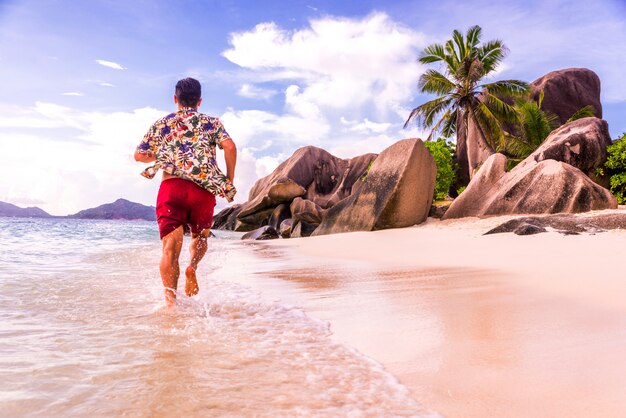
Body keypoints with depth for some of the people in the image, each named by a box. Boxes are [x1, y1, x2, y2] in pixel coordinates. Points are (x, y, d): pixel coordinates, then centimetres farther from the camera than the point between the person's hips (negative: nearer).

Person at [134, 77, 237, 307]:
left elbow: (139, 155, 23)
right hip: (204, 189, 0)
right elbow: (229, 146, -1)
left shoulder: (161, 124, 20)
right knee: (200, 236, 21)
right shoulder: (211, 122, 17)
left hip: (171, 187, 0)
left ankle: (170, 296, -18)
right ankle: (192, 267, -8)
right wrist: (229, 181, 6)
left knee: (171, 246, -1)